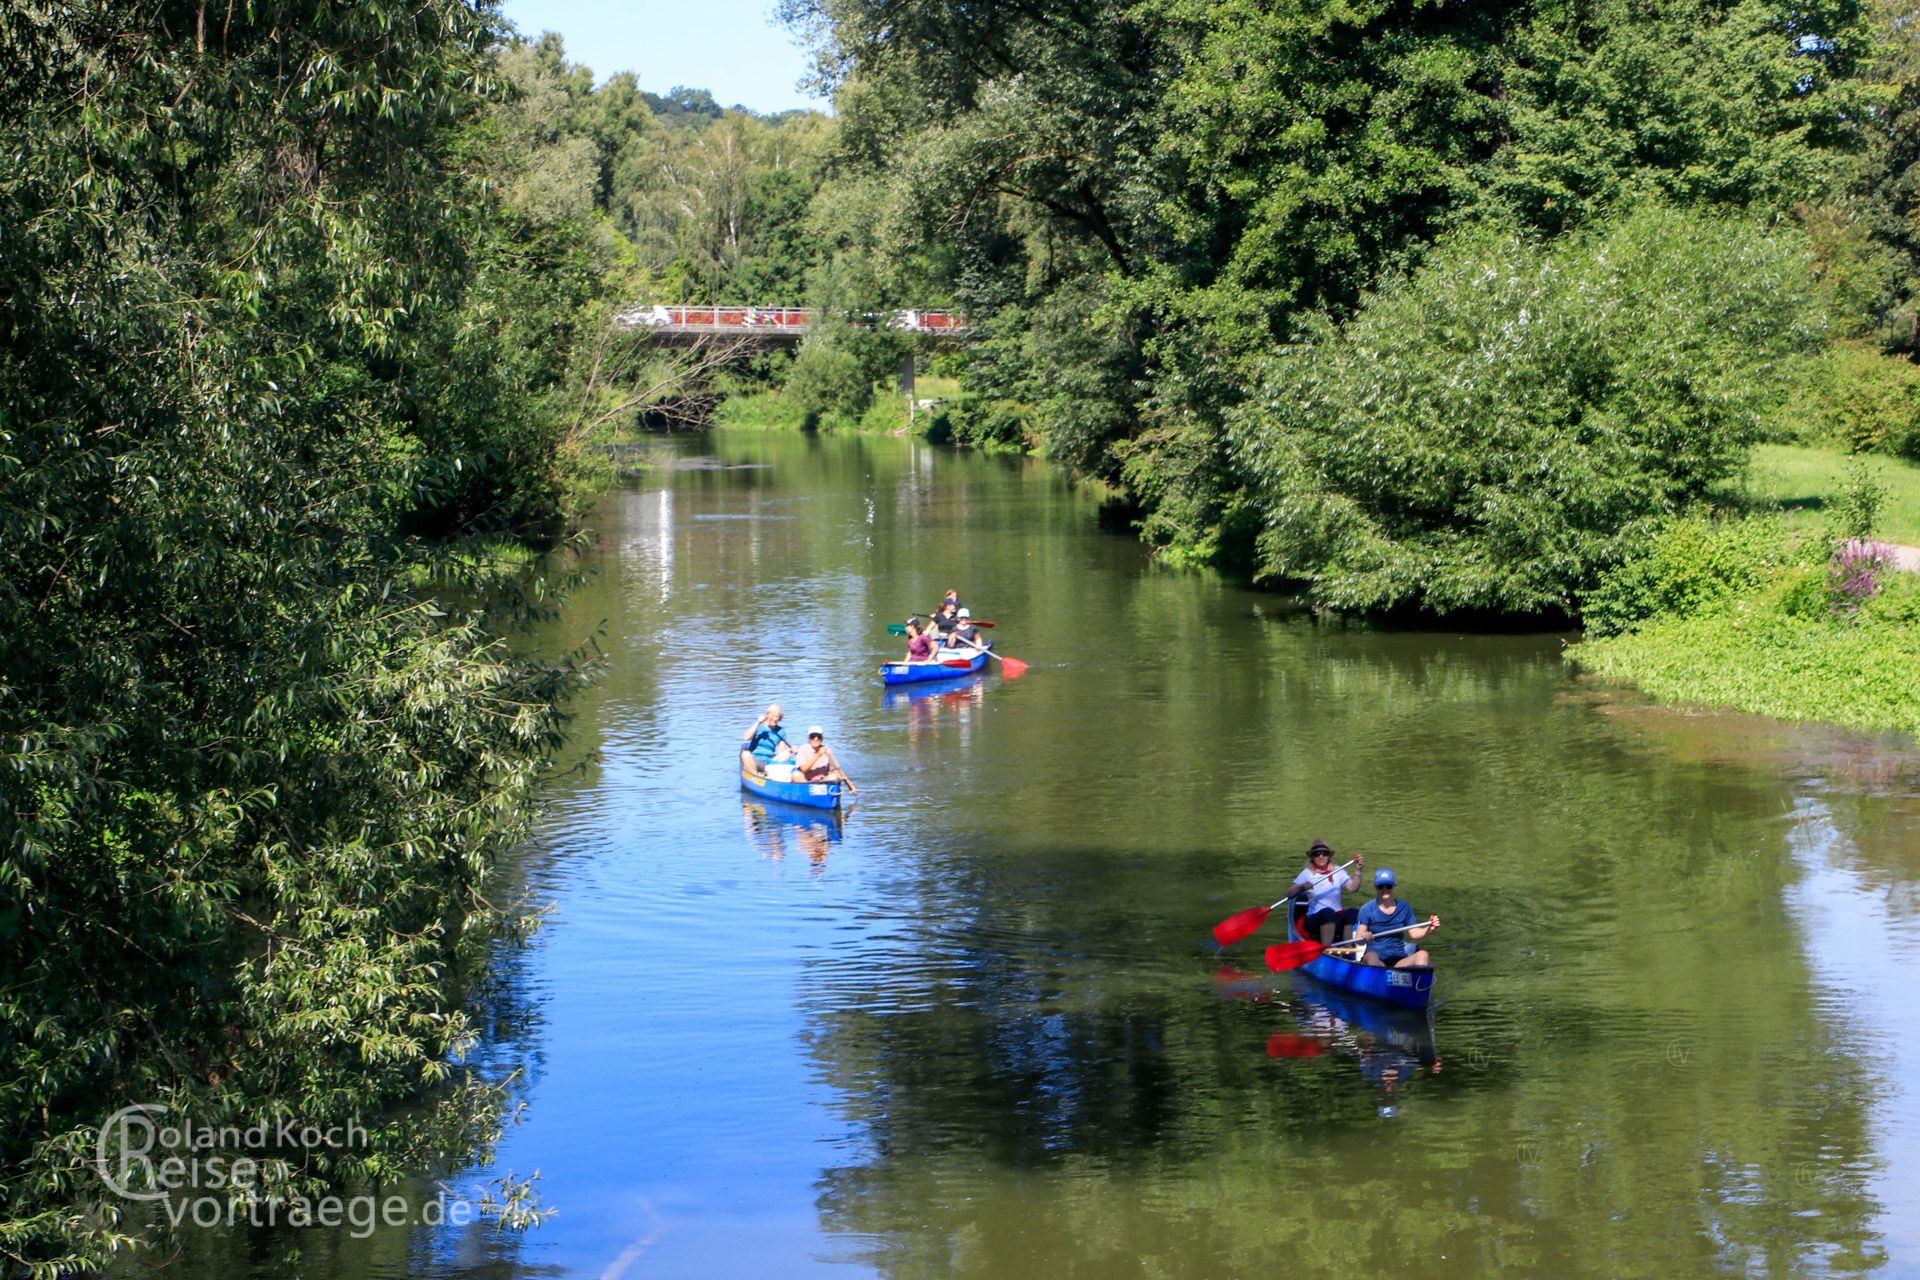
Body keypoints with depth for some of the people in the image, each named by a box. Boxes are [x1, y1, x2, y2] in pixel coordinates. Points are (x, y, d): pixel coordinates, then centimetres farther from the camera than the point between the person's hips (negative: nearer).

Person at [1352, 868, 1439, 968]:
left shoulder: (1403, 908, 10)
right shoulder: (1367, 910, 0)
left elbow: (1413, 933, 10)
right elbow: (1358, 938, -7)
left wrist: (1429, 929, -10)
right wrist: (1364, 937, -31)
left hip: (1399, 961, 3)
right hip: (1376, 960, -3)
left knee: (1422, 955, -25)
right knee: (1371, 956, -37)